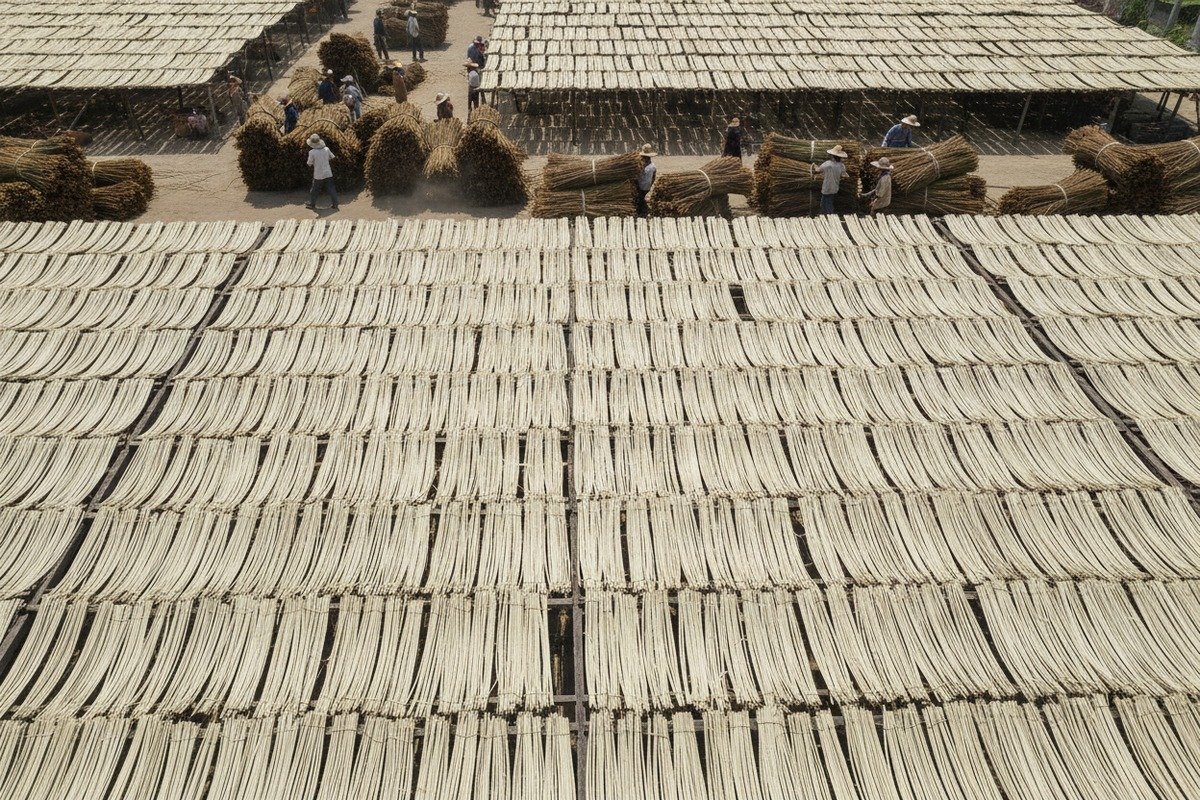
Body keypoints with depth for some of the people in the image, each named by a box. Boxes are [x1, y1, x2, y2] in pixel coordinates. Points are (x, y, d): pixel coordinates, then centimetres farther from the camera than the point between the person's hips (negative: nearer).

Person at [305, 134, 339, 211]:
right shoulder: (326, 149, -7)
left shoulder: (312, 152, -18)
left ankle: (312, 205, 27)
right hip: (328, 174, 3)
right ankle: (335, 205, 16)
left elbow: (309, 164, -9)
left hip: (318, 176, -3)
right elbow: (333, 157, 9)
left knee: (314, 190, 14)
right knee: (331, 189, 12)